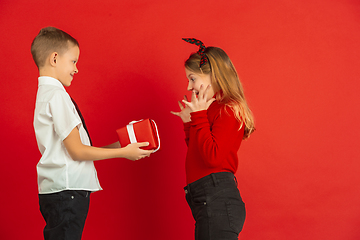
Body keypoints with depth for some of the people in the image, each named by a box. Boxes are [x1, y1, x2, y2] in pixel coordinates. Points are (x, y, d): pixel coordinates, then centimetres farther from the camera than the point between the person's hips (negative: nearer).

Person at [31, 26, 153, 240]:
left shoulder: (45, 94, 17)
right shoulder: (57, 95, -13)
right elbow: (77, 150, -14)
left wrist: (114, 147, 15)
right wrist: (123, 152, -6)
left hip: (56, 191, 10)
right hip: (66, 191, -10)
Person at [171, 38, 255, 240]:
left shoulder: (229, 111, -10)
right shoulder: (213, 109, 18)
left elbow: (213, 157, -20)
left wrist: (199, 117, -13)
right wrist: (190, 123, 18)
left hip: (217, 199, -10)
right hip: (207, 200, 10)